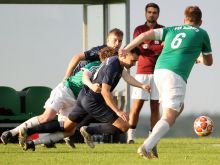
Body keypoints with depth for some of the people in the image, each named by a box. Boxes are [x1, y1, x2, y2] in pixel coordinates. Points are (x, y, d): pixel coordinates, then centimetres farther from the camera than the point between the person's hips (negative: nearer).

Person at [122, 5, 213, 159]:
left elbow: (145, 35, 12)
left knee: (178, 108, 25)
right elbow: (209, 61, 28)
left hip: (159, 70, 6)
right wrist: (199, 58, 50)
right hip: (176, 75, -6)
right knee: (169, 118, -10)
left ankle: (153, 142, 10)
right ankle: (146, 147, -32)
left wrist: (126, 49, 14)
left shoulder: (172, 30, 23)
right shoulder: (202, 33, 15)